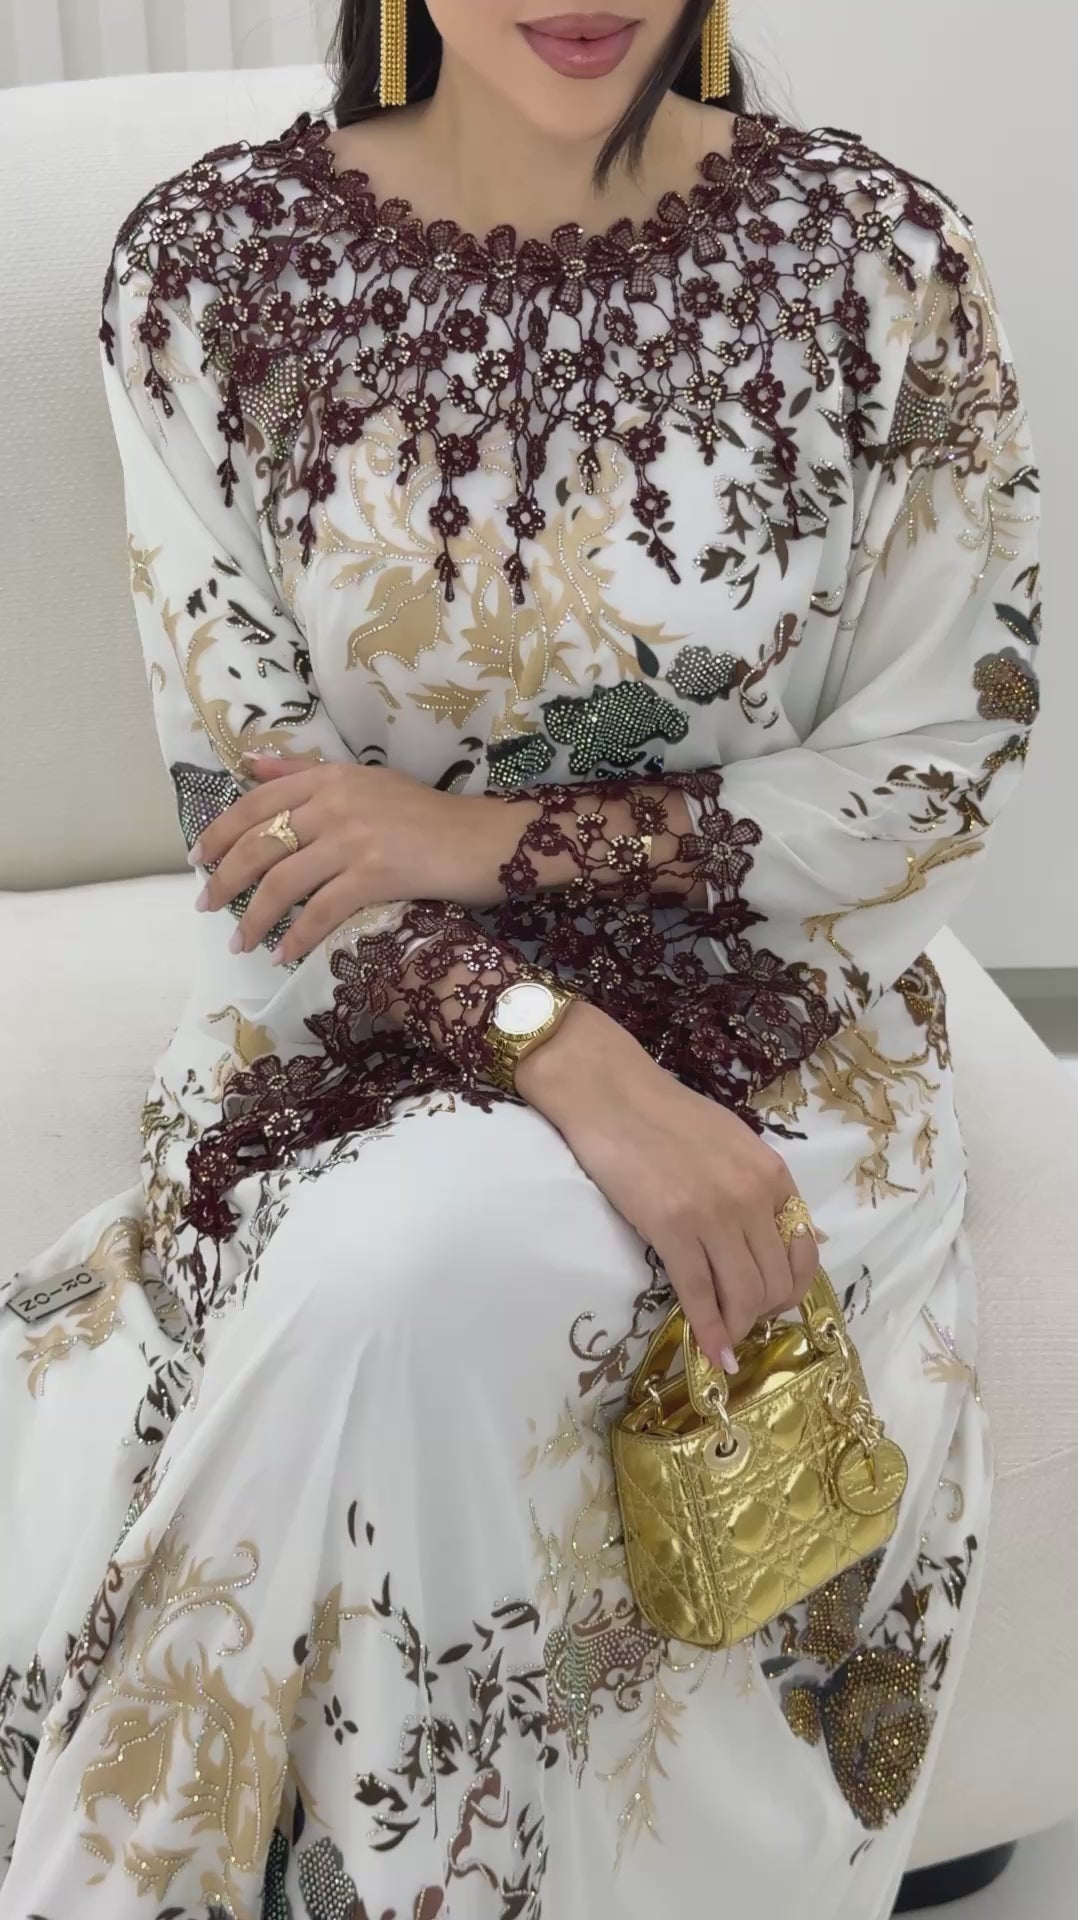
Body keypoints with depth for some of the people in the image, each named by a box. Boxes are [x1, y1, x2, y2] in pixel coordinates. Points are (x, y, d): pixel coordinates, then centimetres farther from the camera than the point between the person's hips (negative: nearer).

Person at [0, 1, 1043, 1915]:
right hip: (356, 1017, 1)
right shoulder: (213, 260, -5)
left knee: (420, 1268, -30)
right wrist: (559, 1049, -23)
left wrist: (496, 837, -15)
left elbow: (940, 769, -4)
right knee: (390, 1271, -32)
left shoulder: (873, 251, -7)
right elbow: (245, 809, -6)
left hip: (769, 1011, 0)